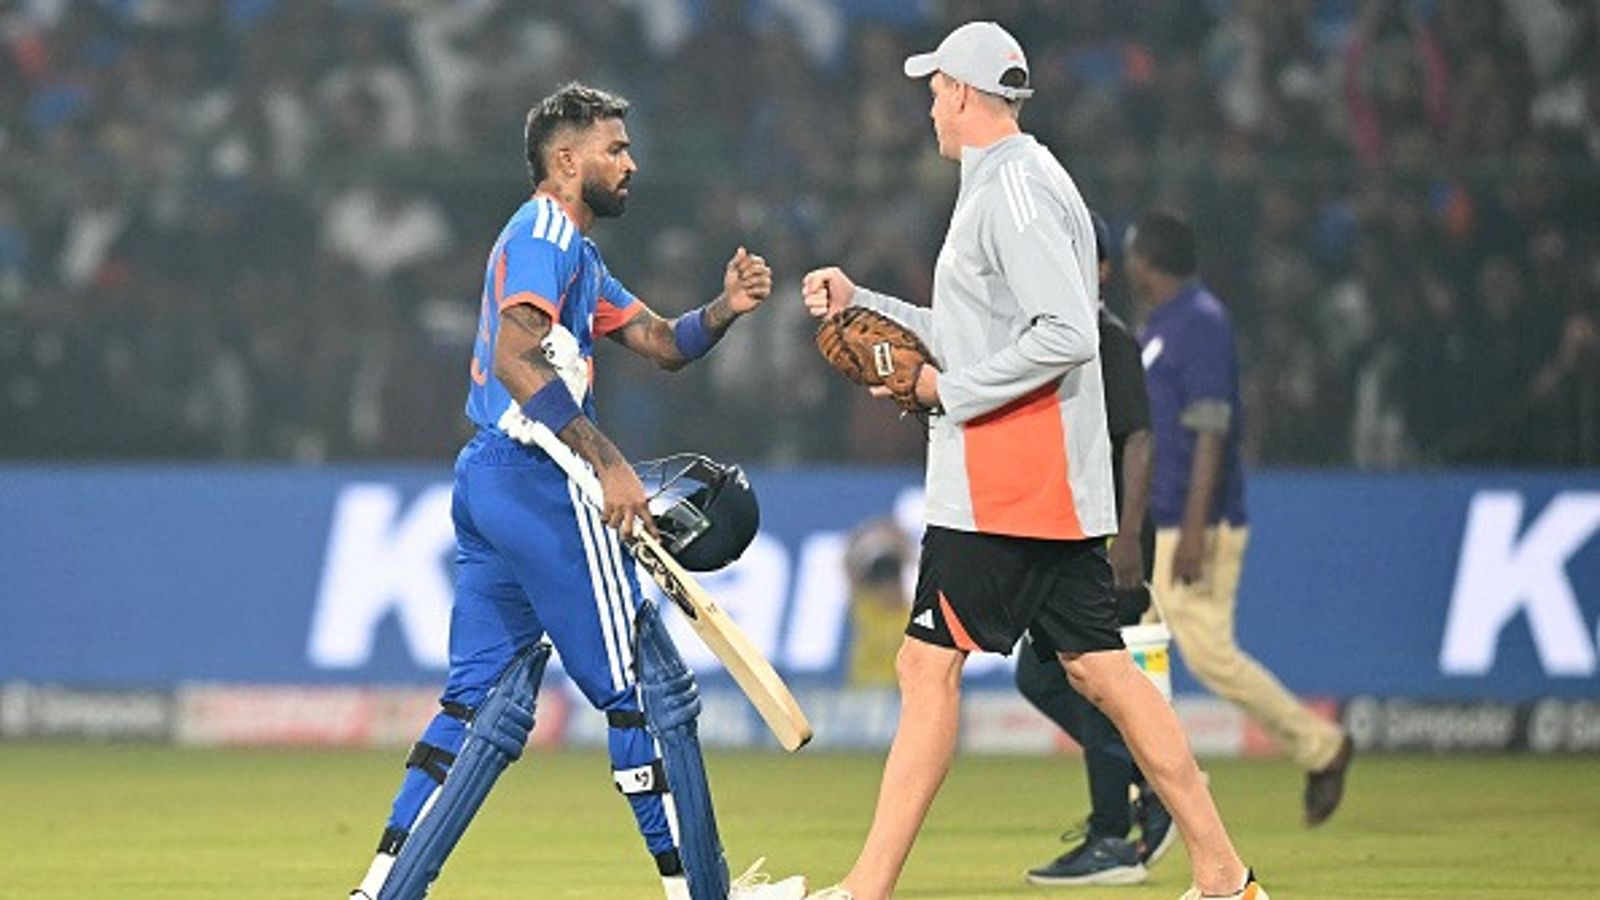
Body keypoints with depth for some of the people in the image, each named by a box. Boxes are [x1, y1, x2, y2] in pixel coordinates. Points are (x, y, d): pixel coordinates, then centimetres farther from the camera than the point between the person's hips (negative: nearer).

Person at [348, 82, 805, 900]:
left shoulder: (570, 250, 24)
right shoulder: (547, 232, -9)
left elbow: (661, 342, 23)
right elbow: (515, 358, -23)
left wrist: (725, 308, 3)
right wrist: (606, 461, -28)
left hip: (484, 479, 11)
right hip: (538, 484, -11)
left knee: (487, 701, 10)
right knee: (648, 688, -3)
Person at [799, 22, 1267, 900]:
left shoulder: (1013, 187, -13)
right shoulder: (1003, 186, 20)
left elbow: (1066, 335, -23)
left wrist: (950, 390, -16)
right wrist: (859, 300, 23)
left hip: (1006, 487, -10)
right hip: (1054, 486, 10)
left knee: (929, 663, -9)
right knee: (1097, 665, 7)